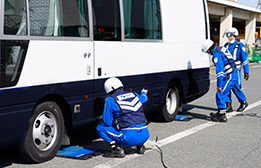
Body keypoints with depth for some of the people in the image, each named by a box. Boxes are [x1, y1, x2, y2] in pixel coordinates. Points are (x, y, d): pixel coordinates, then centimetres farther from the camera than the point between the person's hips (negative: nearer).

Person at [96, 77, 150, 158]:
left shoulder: (110, 99, 1)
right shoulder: (134, 94, 16)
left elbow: (107, 122, 1)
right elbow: (143, 98, 41)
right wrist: (144, 93, 65)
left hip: (130, 138, -6)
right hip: (145, 135, 6)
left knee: (100, 128, 10)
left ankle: (117, 150, -1)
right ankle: (140, 146, 20)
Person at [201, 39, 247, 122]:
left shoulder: (217, 55, -18)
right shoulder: (221, 48, 13)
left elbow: (219, 70, -24)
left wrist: (219, 85, -24)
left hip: (229, 77, -11)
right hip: (235, 74, 11)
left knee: (220, 95, -7)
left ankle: (222, 116, -2)